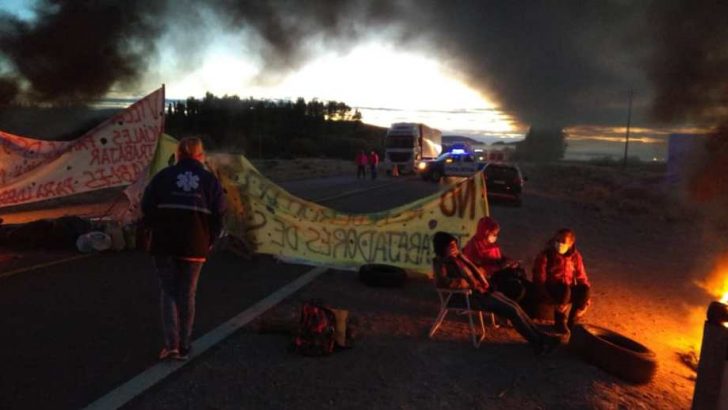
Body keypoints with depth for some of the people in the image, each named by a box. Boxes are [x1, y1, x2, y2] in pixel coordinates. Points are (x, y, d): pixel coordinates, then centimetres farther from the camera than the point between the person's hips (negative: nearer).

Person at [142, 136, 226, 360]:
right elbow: (219, 214, 0)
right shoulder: (210, 180, 4)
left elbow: (147, 207, 0)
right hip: (195, 246, 0)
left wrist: (157, 230, 14)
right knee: (187, 294, 10)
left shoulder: (163, 176, 4)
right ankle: (184, 346, 17)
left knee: (168, 292, 11)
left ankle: (171, 343, 2)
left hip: (164, 243, 0)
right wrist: (209, 241, 9)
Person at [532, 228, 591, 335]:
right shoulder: (545, 255, -12)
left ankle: (571, 322, -7)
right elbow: (539, 280, -16)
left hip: (569, 289, 4)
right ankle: (560, 322, -13)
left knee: (584, 290, -27)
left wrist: (585, 297, -8)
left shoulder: (575, 256, 0)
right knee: (565, 289, -36)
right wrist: (551, 300, -29)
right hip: (550, 290, -4)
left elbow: (581, 278, 7)